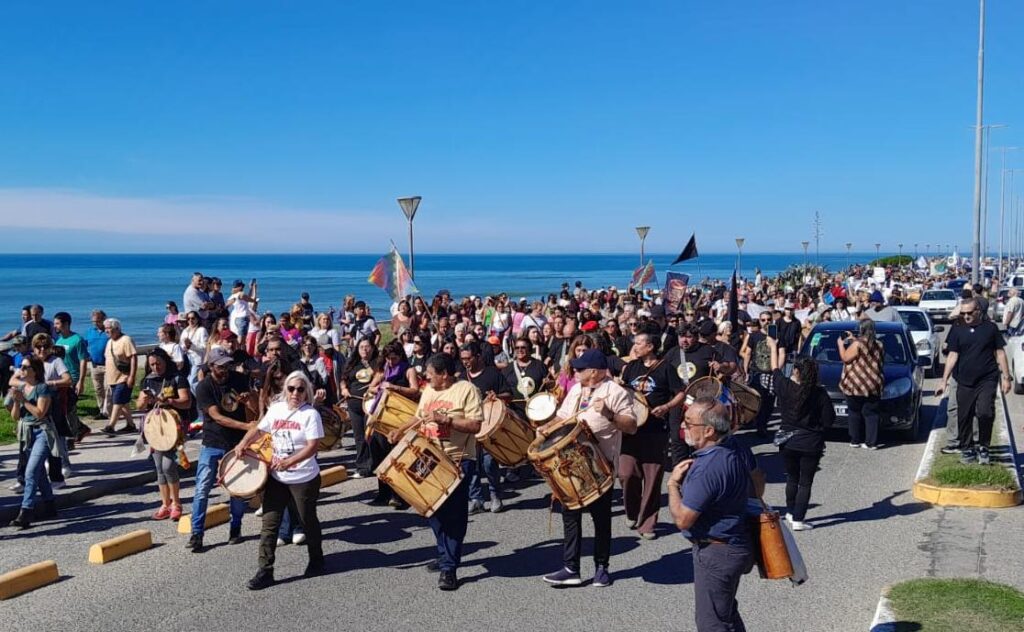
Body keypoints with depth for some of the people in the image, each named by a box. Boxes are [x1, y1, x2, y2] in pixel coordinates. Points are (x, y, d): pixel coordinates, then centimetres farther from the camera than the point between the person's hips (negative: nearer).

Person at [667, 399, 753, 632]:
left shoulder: (707, 468, -29)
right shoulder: (735, 453, 2)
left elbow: (683, 519, -26)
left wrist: (673, 483, -12)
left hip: (716, 554, -10)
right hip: (736, 546, 10)